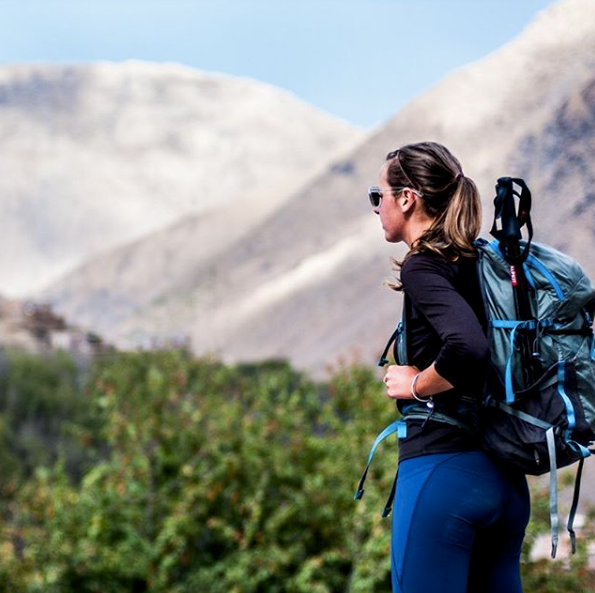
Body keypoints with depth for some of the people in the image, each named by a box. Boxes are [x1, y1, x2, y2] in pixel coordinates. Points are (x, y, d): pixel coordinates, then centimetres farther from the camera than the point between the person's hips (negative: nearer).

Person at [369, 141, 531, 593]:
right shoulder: (484, 263, 13)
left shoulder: (423, 268, -10)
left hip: (442, 467, -8)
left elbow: (468, 347, -27)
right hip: (506, 478, 8)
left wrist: (417, 385, -10)